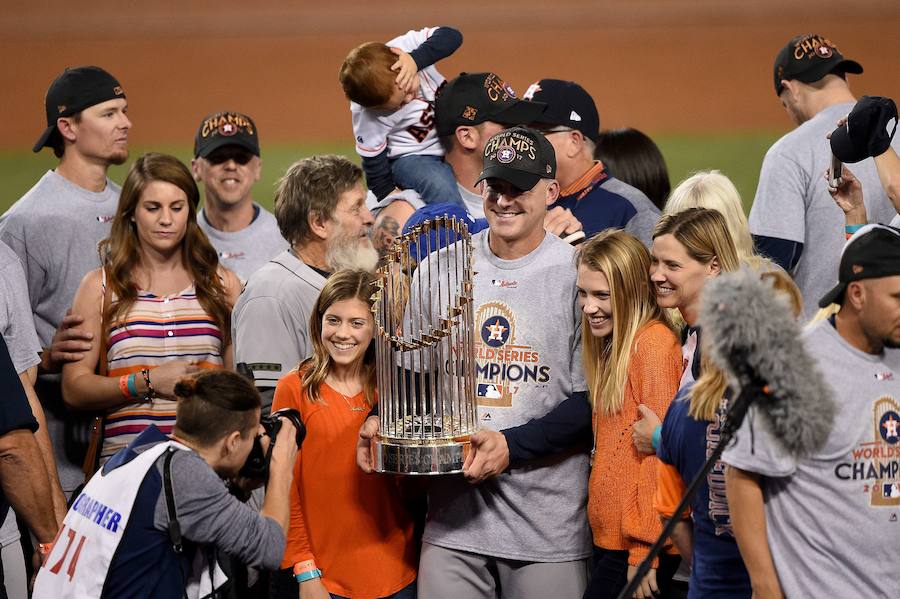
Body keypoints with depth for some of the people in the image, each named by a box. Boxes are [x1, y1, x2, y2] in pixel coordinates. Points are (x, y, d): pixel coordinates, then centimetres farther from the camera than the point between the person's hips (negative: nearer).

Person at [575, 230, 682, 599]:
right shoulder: (614, 344, 16)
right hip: (609, 537, 9)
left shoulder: (653, 343, -13)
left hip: (637, 545, -9)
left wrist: (644, 550, -17)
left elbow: (658, 452, -16)